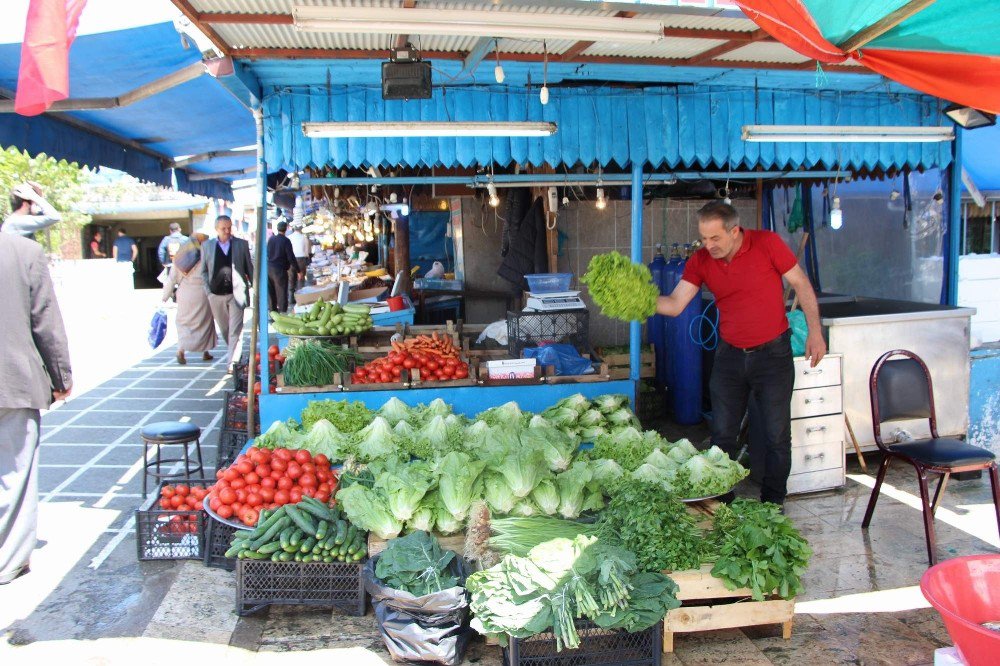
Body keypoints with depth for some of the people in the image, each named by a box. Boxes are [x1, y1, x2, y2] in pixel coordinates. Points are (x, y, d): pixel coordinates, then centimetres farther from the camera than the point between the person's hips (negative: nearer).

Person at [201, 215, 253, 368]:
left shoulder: (242, 244, 3)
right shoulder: (207, 245, 6)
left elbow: (249, 268, 7)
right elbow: (204, 271, 9)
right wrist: (208, 291, 0)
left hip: (237, 293, -2)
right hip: (216, 294, 2)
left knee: (235, 329, -6)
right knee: (225, 328, 15)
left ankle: (232, 361, -3)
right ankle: (231, 350, 38)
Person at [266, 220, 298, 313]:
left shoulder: (271, 239, 4)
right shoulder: (286, 241, -13)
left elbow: (267, 253, 15)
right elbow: (291, 257, -15)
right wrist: (297, 270, -9)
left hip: (269, 268, 6)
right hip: (280, 270, -6)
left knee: (271, 292, 15)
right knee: (281, 292, -2)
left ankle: (272, 310, 21)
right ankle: (282, 312, -3)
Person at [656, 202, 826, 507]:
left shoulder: (767, 244, -13)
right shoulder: (701, 261, -5)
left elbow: (801, 284, -5)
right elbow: (675, 304, -11)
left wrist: (814, 331, -9)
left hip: (772, 353, -3)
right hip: (730, 355, 3)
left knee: (776, 436, 5)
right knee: (722, 435, 8)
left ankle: (773, 504, 21)